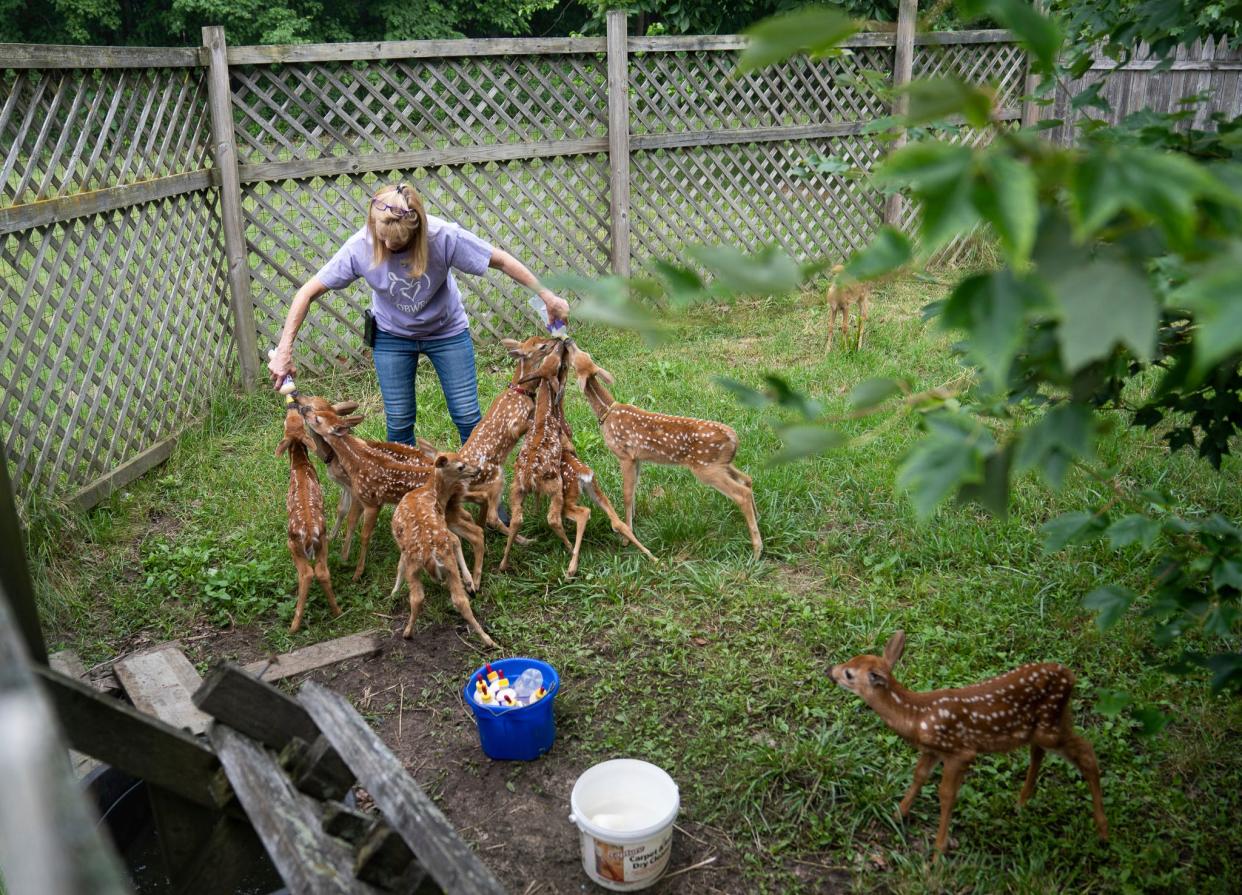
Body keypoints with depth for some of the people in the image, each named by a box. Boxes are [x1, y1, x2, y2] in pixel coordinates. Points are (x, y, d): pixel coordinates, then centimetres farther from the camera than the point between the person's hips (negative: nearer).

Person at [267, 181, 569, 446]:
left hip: (447, 331, -1)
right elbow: (308, 292, -18)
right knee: (399, 421, 5)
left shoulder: (444, 236, -31)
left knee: (468, 416, 2)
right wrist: (284, 350, -21)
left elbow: (501, 260, -20)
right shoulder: (360, 246, -26)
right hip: (392, 336, 1)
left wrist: (547, 295, -17)